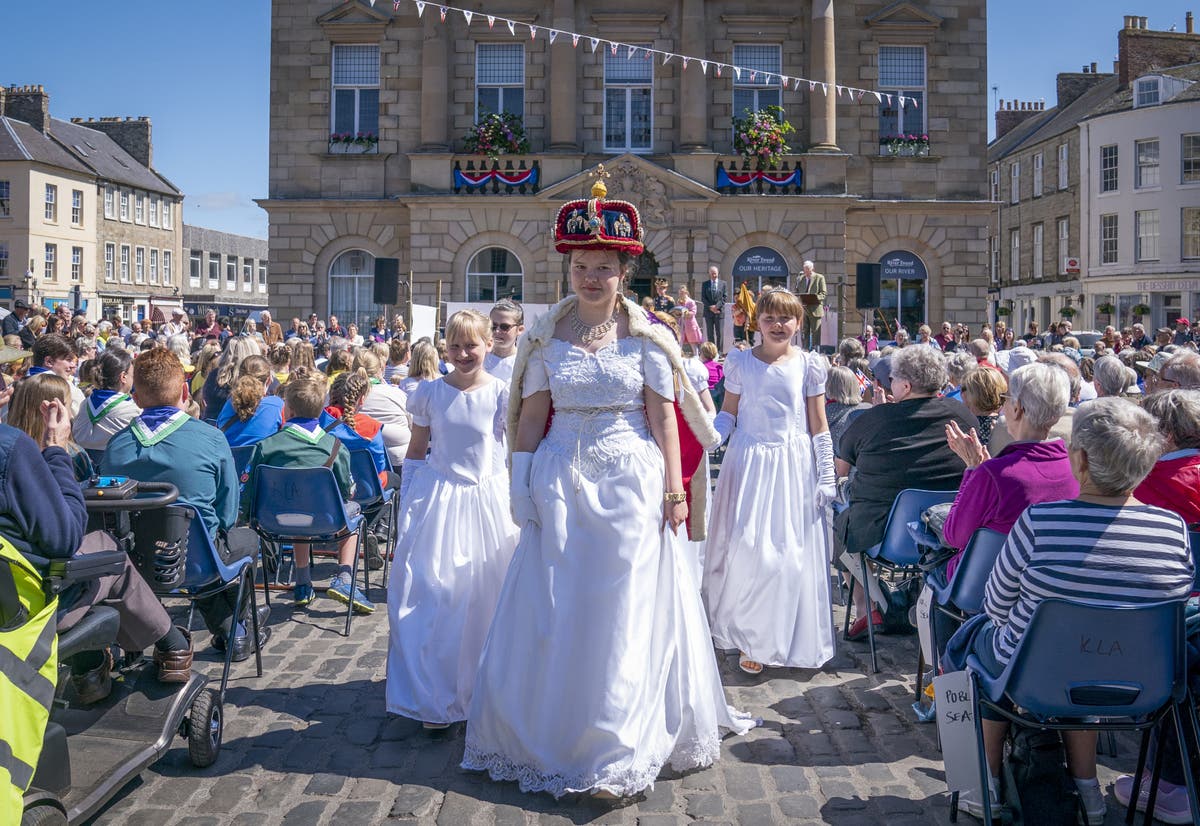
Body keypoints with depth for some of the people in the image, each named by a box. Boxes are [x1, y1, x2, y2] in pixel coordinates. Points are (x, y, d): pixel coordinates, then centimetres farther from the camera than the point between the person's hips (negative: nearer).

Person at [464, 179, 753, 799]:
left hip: (631, 483, -2)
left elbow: (664, 416, -2)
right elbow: (531, 416, 6)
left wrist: (674, 490, -7)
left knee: (623, 613, 2)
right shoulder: (547, 335, 5)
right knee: (556, 613, 7)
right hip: (562, 484, 2)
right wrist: (522, 487, 1)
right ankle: (549, 739, 25)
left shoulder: (645, 335, 0)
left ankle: (618, 755, 14)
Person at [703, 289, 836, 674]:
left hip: (793, 467, 0)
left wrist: (826, 477, 1)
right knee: (745, 548, -4)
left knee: (791, 553, 1)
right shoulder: (740, 362, 4)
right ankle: (749, 638, 12)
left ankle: (785, 637, 16)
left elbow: (819, 426, 4)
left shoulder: (809, 364, 3)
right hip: (749, 462, 0)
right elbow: (728, 413, 8)